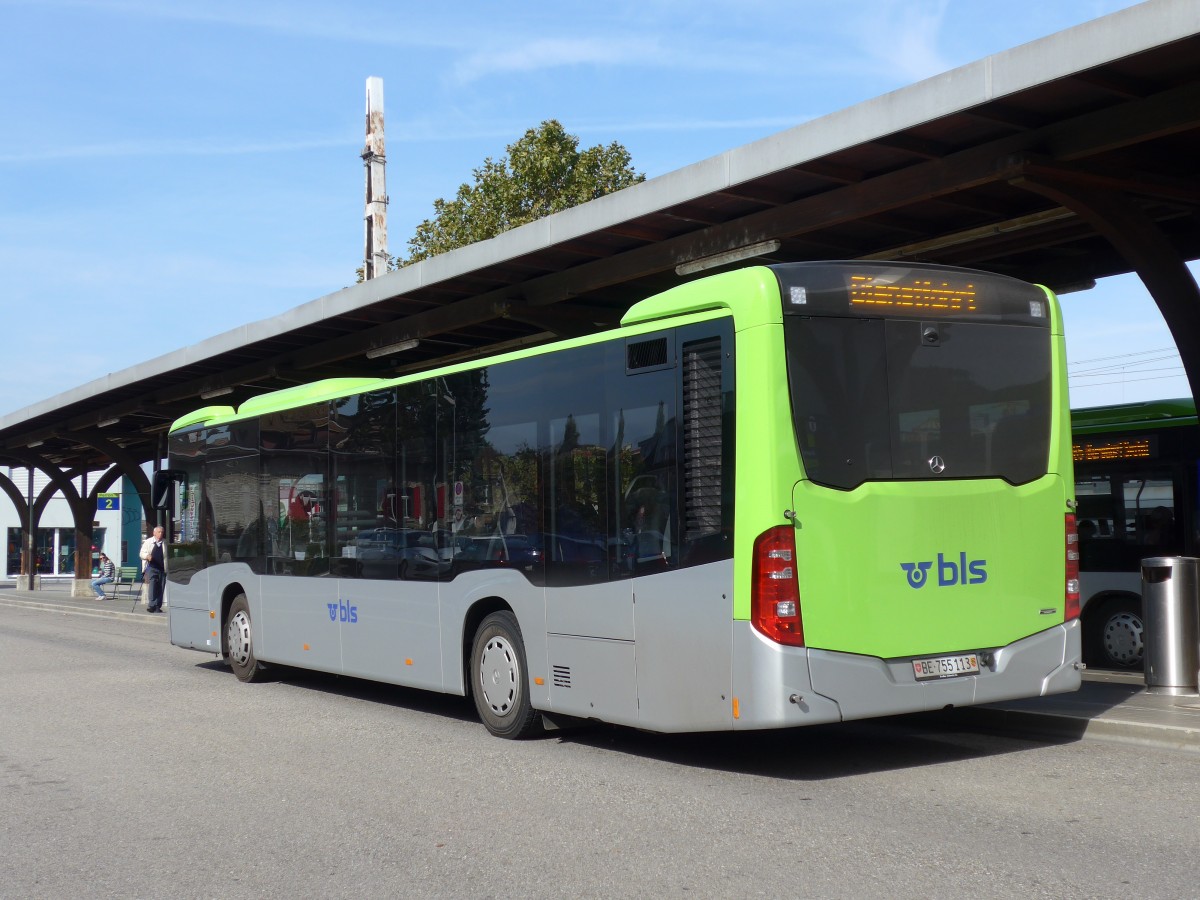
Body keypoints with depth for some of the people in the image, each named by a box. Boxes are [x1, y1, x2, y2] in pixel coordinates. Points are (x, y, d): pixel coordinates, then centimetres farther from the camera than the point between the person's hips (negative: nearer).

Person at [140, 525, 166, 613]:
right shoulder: (148, 542, 7)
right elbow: (142, 553, 6)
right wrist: (147, 556, -17)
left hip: (162, 569, 3)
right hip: (151, 567, -3)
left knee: (160, 588, 1)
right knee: (152, 587, -13)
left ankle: (157, 606, 6)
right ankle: (151, 605, -13)